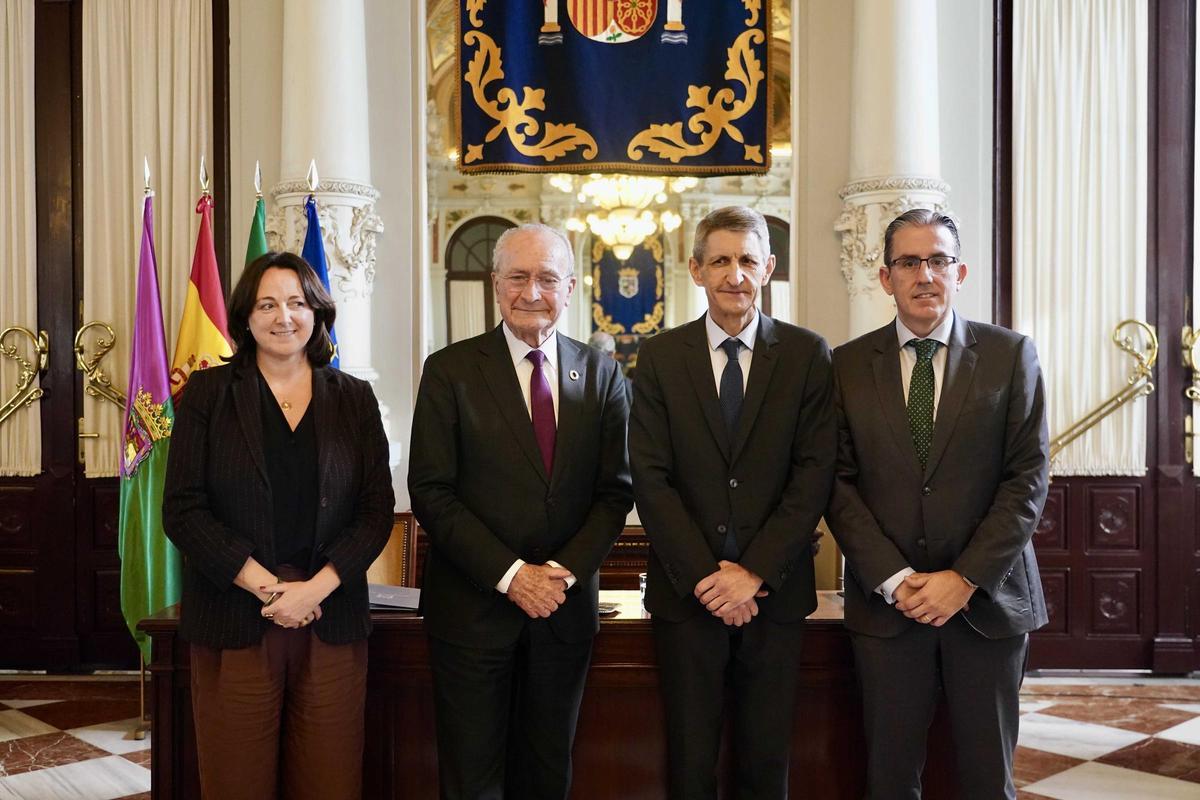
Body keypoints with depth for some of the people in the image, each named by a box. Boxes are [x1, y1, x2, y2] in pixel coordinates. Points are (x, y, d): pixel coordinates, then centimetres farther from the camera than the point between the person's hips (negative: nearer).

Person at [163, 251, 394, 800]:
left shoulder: (354, 398, 8)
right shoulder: (207, 393, 4)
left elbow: (378, 508, 3)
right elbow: (182, 508, -3)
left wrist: (317, 587, -11)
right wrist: (264, 585, -11)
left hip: (331, 622, 1)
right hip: (233, 622, -1)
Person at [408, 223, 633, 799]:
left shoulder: (601, 374, 3)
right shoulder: (451, 371, -5)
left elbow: (616, 490, 2)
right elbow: (430, 492, -9)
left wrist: (564, 571, -12)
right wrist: (510, 574, -15)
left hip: (566, 606, 3)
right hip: (473, 607, -2)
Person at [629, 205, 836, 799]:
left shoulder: (807, 354, 2)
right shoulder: (660, 357, 2)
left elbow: (813, 475, -4)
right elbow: (650, 477, -4)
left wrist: (754, 572, -11)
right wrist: (705, 576, -11)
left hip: (774, 590, 0)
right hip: (686, 592, 0)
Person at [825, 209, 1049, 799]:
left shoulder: (1011, 355, 1)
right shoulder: (848, 365, 3)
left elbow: (1028, 478, -4)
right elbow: (840, 484, -1)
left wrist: (966, 579, -12)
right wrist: (894, 579, -11)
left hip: (986, 598, 0)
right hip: (886, 602, 1)